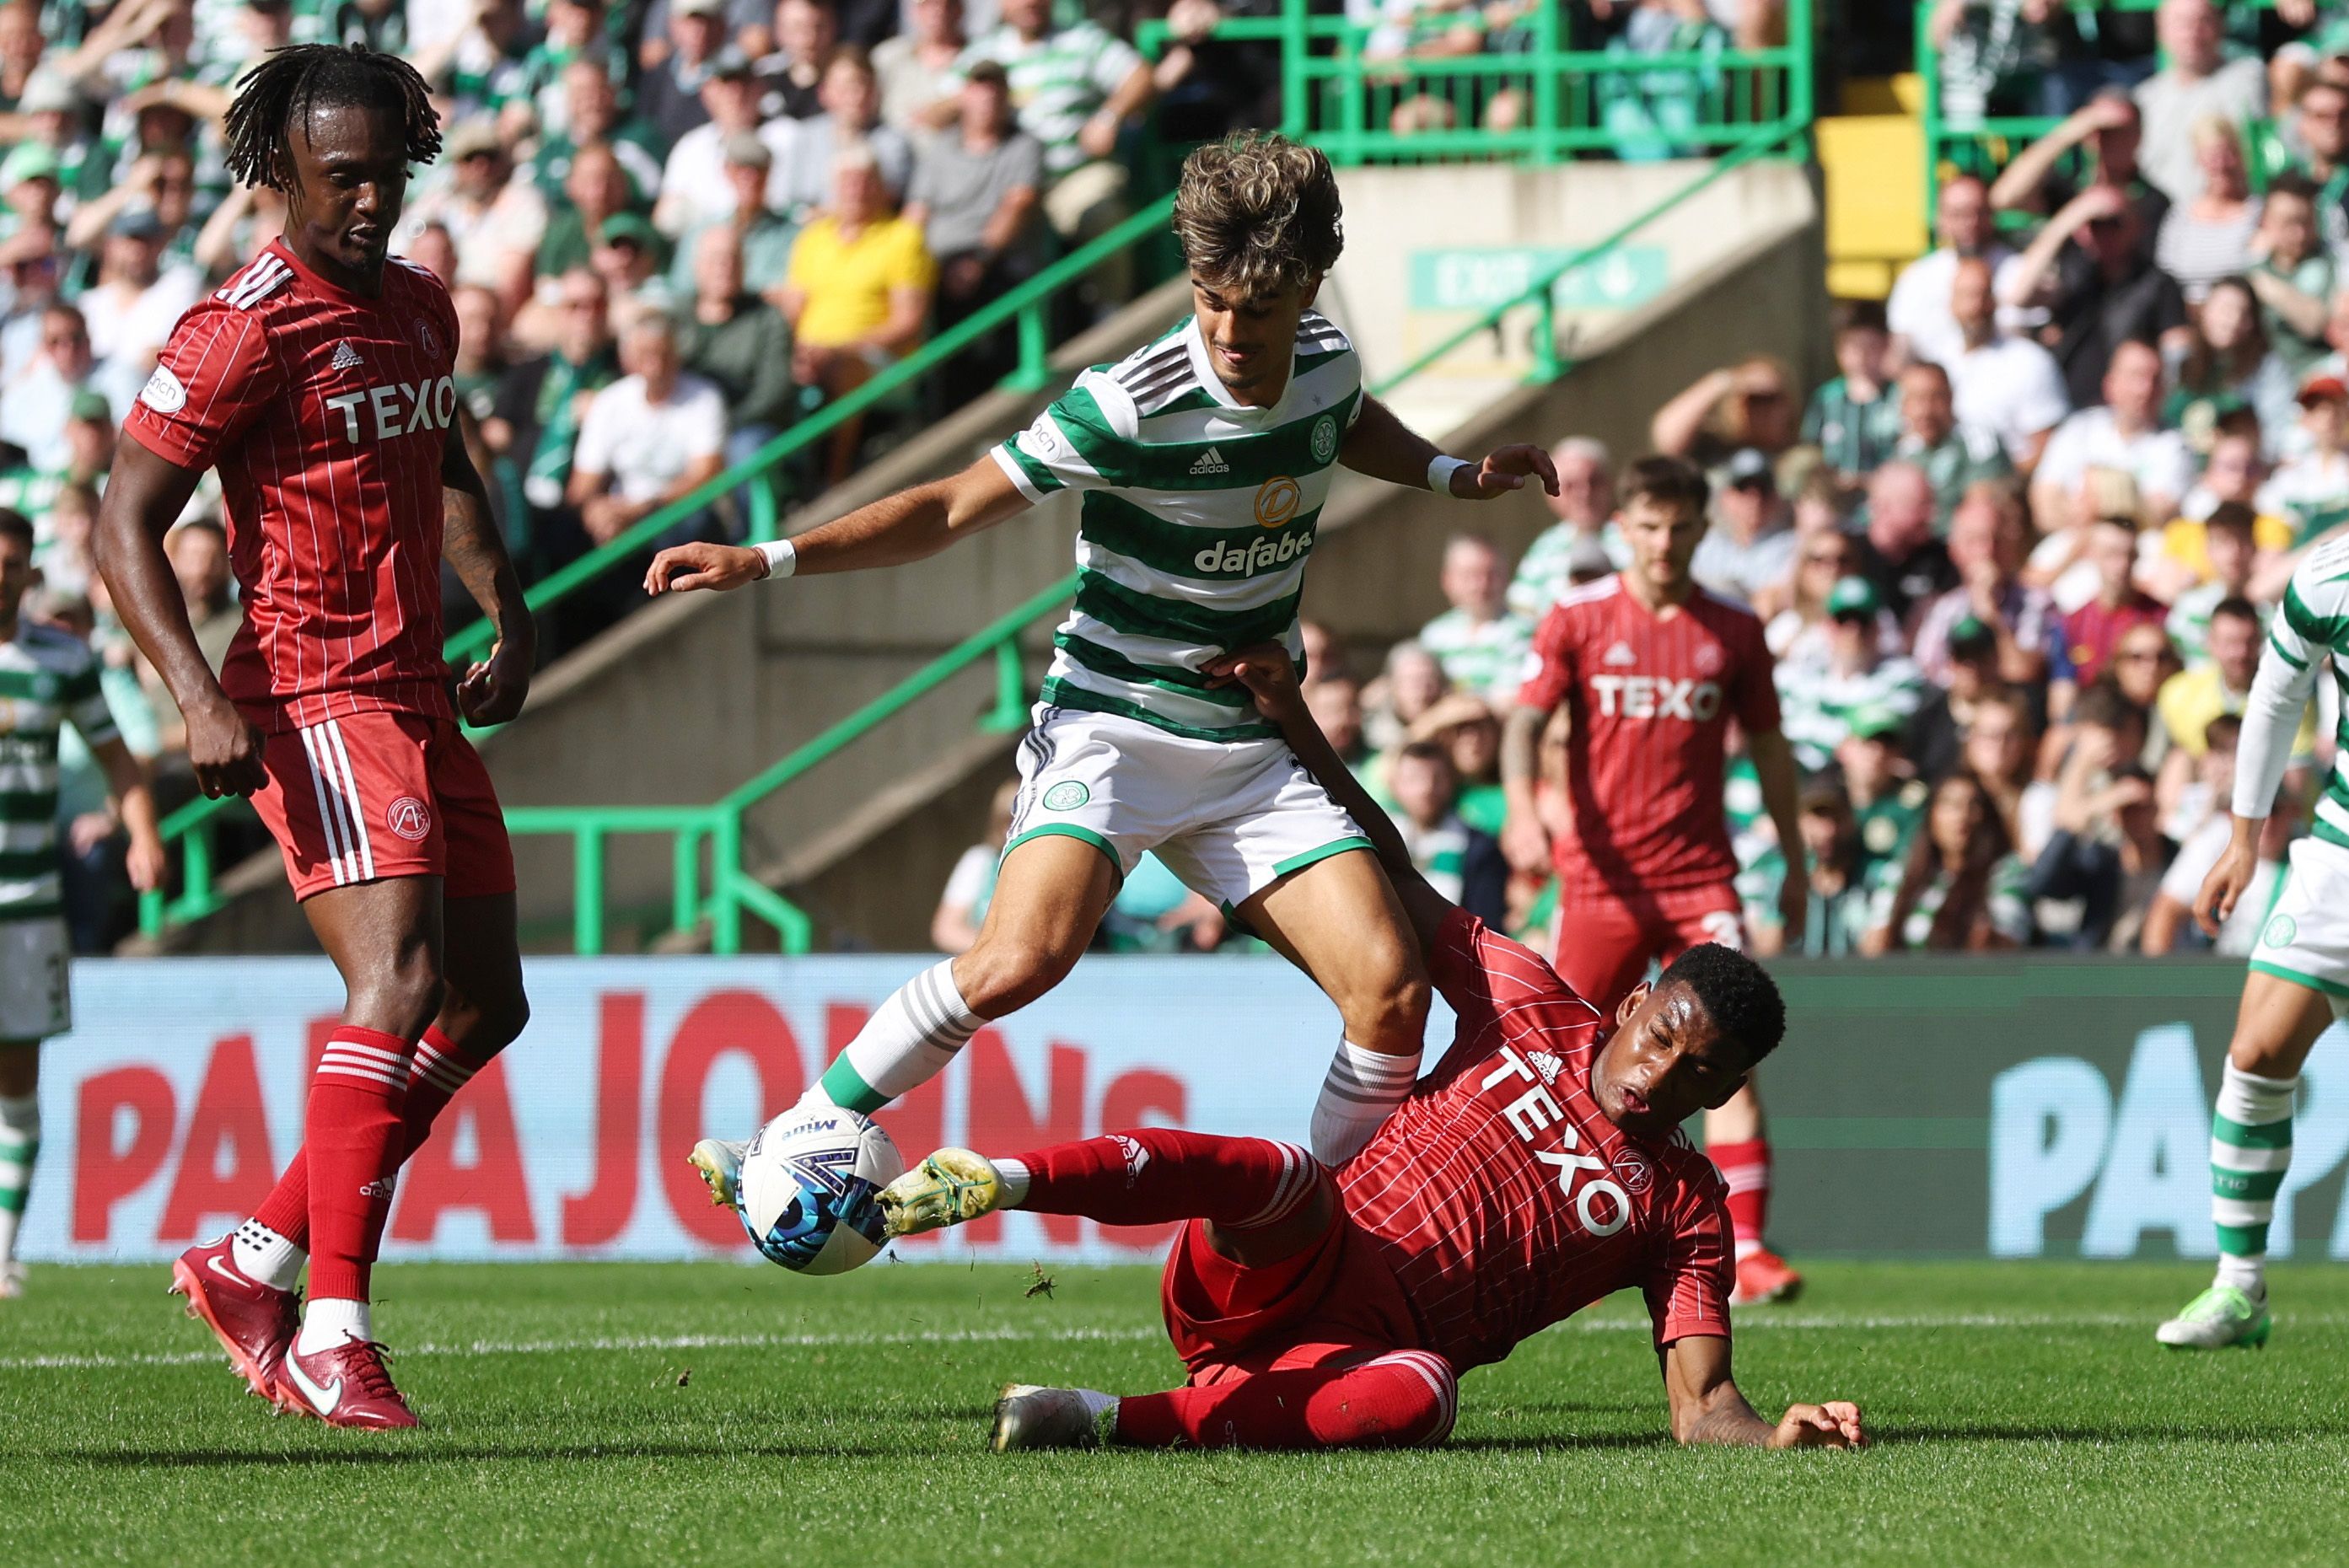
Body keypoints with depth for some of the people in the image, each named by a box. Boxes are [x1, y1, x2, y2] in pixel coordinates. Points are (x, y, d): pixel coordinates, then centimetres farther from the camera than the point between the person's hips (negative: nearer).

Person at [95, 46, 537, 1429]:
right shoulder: (243, 331, -12)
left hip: (421, 699, 9)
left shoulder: (423, 309, 13)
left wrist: (507, 617, 17)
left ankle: (256, 1263, 16)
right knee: (403, 979, -23)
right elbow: (127, 526, -12)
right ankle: (334, 1330, -26)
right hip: (315, 703, -9)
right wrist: (206, 701, -24)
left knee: (487, 1005, 10)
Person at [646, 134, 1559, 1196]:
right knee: (1021, 960, -29)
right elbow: (954, 507, -12)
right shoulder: (1131, 405, -19)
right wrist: (766, 560, -20)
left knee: (1392, 992, -13)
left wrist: (1452, 473, 12)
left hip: (1257, 750, 5)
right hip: (1110, 729, -5)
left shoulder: (1328, 361, -1)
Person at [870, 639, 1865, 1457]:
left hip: (1374, 1354, -1)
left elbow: (1700, 1407, 5)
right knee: (1287, 1175, -38)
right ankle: (1001, 1181, -58)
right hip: (1272, 1277, 1)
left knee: (1421, 1393, -41)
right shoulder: (1531, 1009, 16)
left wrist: (1780, 1435, -18)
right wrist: (1295, 725, 11)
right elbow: (1390, 874, 20)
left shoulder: (1685, 1209, 13)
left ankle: (1115, 1421, -42)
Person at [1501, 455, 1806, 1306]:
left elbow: (1768, 748, 16)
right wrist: (1522, 811, -24)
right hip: (1601, 876, 0)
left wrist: (1793, 866, 18)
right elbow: (1525, 723, -5)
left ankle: (1745, 1246, -17)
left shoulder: (1733, 631, 6)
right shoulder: (1577, 620, 1)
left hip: (1700, 876, 1)